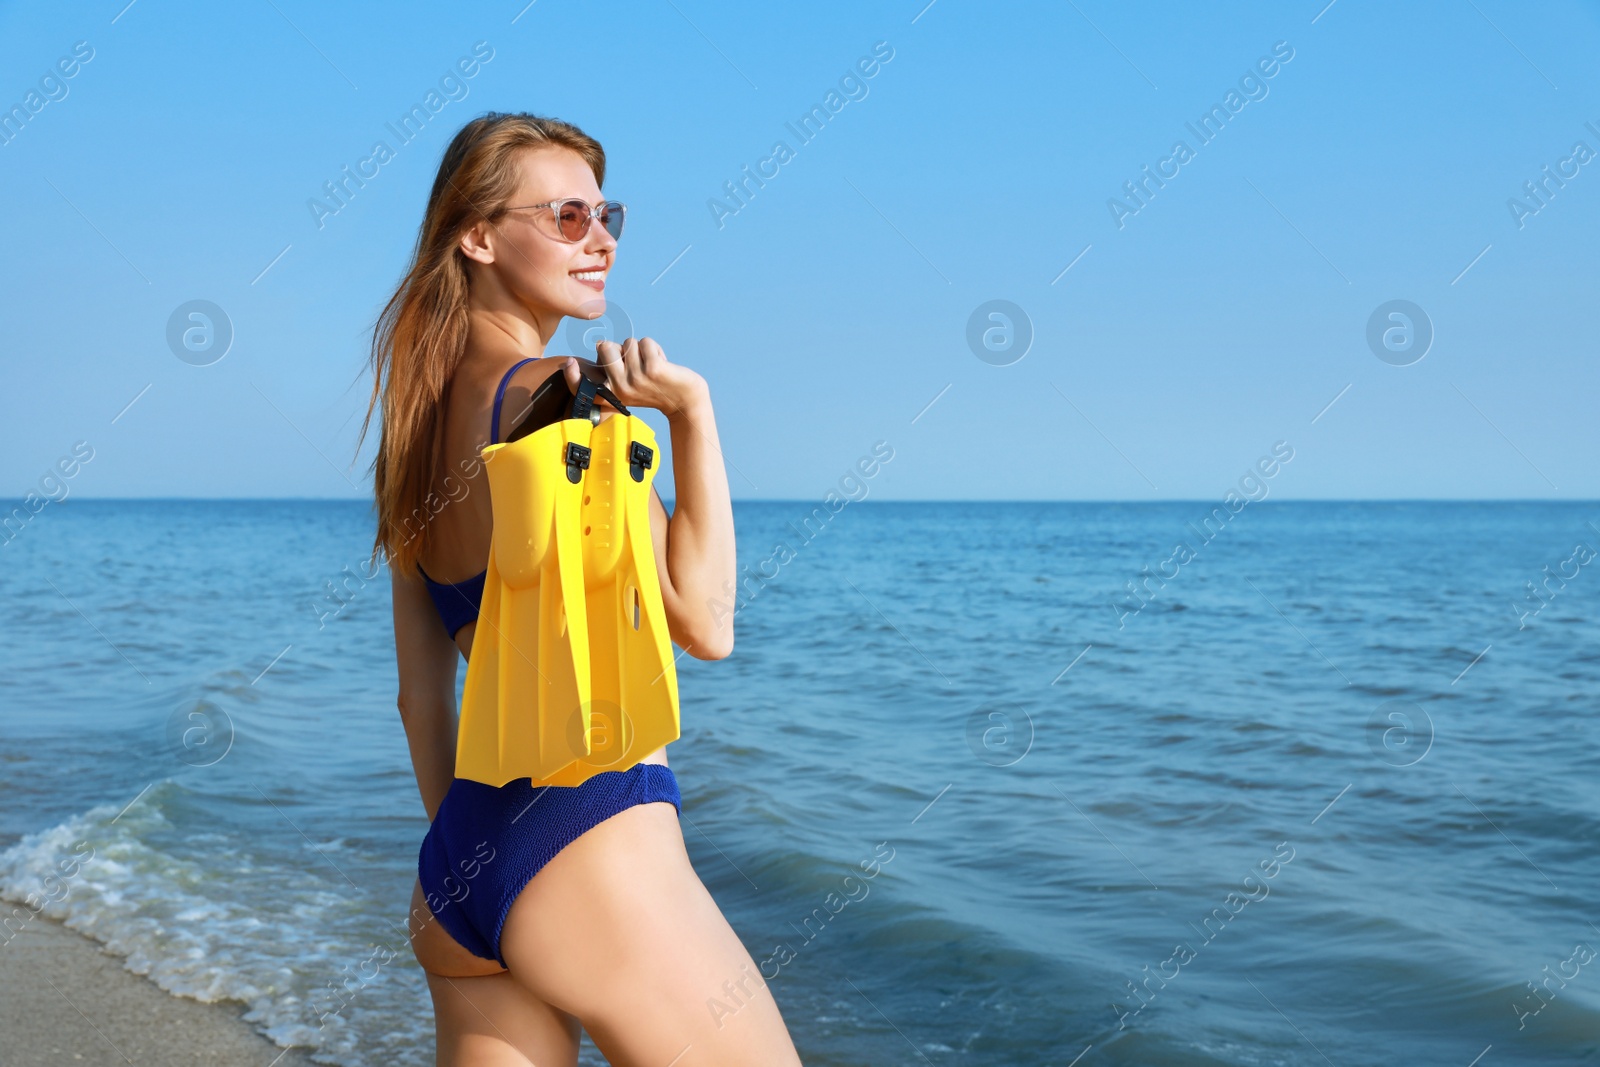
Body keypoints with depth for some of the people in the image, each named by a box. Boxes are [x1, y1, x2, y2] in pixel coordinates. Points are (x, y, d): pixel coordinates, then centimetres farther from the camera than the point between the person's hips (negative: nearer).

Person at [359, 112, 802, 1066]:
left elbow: (421, 696, 16)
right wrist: (692, 410, -14)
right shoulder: (564, 394, -11)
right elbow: (705, 622, -12)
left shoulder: (424, 413, 13)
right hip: (591, 845, -8)